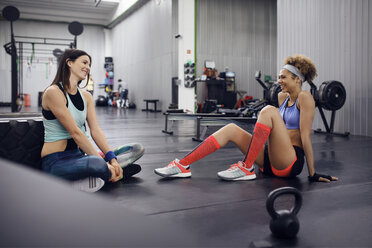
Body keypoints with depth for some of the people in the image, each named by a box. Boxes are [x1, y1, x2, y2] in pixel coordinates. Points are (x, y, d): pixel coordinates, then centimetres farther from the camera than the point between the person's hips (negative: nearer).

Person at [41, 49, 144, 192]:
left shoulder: (86, 96, 10)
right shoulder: (53, 92, -14)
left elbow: (96, 130, -1)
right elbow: (75, 132, -21)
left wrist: (112, 159, -16)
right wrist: (103, 163, -23)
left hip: (78, 155, 7)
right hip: (56, 161, -7)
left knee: (137, 149, -1)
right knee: (96, 164, -39)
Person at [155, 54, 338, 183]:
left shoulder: (304, 98, -6)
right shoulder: (282, 97, 16)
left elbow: (305, 136, -11)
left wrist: (313, 174, -9)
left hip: (291, 163, -8)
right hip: (270, 162, 8)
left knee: (268, 111, -25)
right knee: (231, 130, -6)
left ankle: (247, 168, -23)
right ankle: (183, 165, -15)